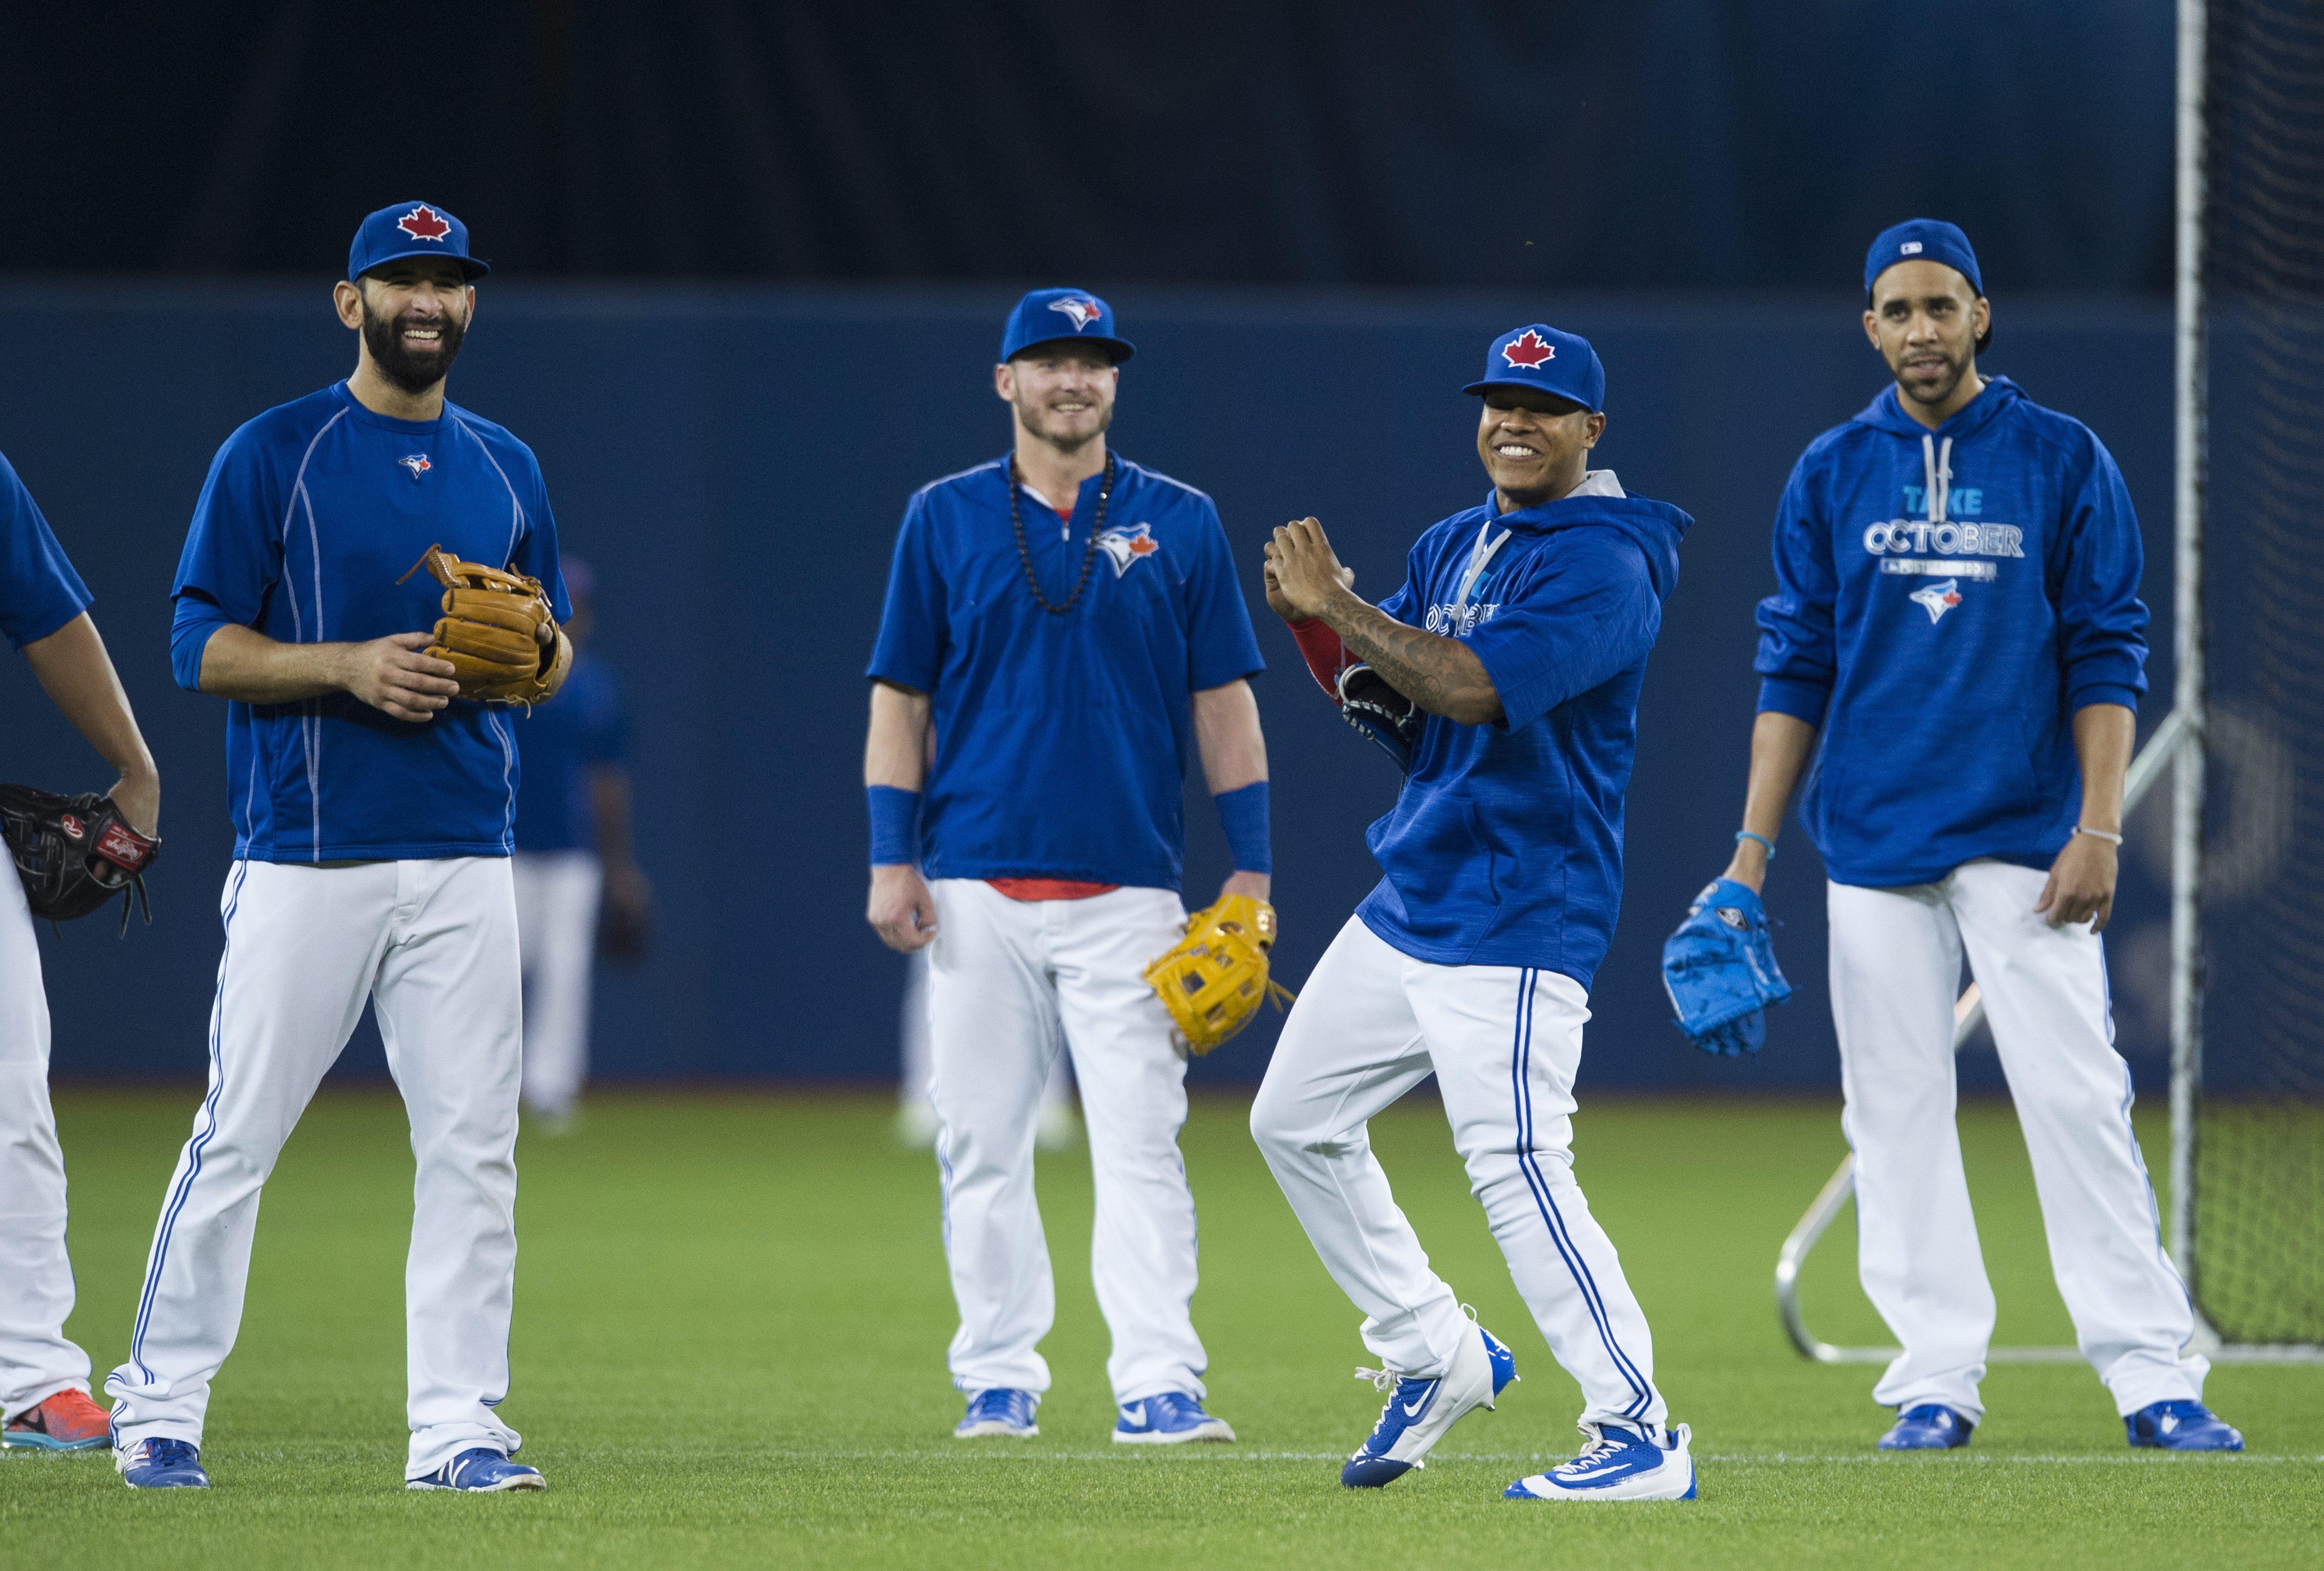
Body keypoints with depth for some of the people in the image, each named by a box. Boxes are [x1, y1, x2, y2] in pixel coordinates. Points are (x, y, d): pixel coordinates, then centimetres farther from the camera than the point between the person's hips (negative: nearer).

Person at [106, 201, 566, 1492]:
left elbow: (550, 659, 20)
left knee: (473, 1144, -1)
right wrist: (348, 666, -18)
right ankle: (161, 1406, 8)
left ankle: (457, 1428, 3)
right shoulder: (271, 455, 0)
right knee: (239, 1134, -2)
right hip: (306, 855, -4)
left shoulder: (506, 470, 15)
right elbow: (202, 650, -4)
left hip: (464, 863, 4)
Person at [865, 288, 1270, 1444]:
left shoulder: (1180, 523, 7)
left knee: (1139, 1144, -9)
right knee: (982, 1142, 3)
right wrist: (892, 858, -1)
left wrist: (1250, 869, 1)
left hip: (1128, 890, -1)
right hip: (977, 889, 1)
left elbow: (1222, 701, 8)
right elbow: (901, 697, 8)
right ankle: (999, 1380, 11)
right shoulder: (945, 519, 7)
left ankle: (1158, 1386, -12)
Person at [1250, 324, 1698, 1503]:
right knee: (1294, 1120, 14)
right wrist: (1312, 622, -5)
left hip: (1516, 918, -10)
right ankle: (1435, 1357, 25)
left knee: (1515, 1170, -17)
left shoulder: (1602, 564, -14)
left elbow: (1473, 687, -25)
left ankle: (1639, 1437, -15)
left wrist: (1344, 611, -17)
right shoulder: (1452, 547, 15)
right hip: (1405, 906, 10)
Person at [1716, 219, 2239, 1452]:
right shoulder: (1831, 475, 8)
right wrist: (1753, 846, 4)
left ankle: (2150, 1372, -8)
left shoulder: (2063, 462, 3)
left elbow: (2106, 659, 1)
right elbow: (1794, 671, 10)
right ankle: (1938, 1379, 6)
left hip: (2024, 841, -2)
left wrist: (2098, 830, -8)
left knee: (2075, 1094, -8)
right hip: (1873, 844, 2)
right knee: (1896, 1111, 1)